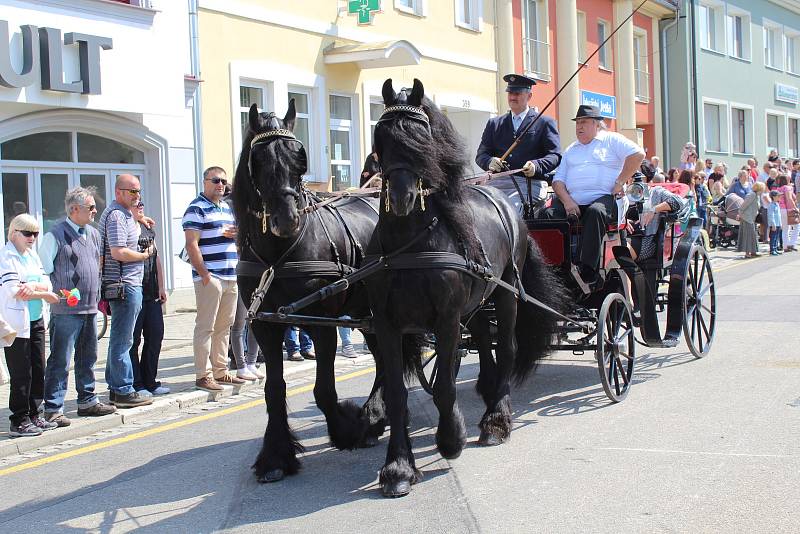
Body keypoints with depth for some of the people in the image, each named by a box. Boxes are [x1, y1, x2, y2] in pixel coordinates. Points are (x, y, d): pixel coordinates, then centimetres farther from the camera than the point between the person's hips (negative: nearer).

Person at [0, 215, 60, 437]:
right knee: (21, 373, -5)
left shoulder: (32, 255, 15)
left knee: (38, 370, 9)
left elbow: (47, 284, 6)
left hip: (36, 321, 7)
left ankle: (34, 416, 18)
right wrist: (44, 295, -11)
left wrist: (33, 286, -15)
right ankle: (19, 421, 2)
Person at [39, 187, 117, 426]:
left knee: (88, 358, 16)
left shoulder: (93, 233, 13)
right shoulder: (55, 235, -10)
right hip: (66, 310, -7)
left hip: (90, 308, 8)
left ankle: (87, 401, 27)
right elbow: (43, 271, -11)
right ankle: (53, 408, 0)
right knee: (60, 361, -4)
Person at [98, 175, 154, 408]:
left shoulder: (125, 214, 20)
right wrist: (144, 255, -9)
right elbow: (118, 252, -21)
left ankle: (116, 388, 21)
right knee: (122, 341, -6)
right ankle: (123, 391, -3)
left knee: (119, 339, 15)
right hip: (125, 285, -11)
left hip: (129, 285, 11)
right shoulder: (117, 215, -13)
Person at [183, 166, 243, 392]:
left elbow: (236, 239, 29)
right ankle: (203, 375, -2)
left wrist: (235, 234, 4)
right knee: (206, 326, -5)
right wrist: (204, 274, -18)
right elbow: (191, 244, -13)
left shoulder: (227, 208, 19)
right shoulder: (196, 209, -6)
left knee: (224, 326, 12)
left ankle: (220, 371, 19)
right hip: (210, 277, -8)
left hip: (231, 277, 8)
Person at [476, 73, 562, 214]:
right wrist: (490, 162, -8)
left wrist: (536, 166, -18)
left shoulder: (544, 122, 11)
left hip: (529, 184, -4)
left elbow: (554, 155, 2)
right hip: (497, 184, 4)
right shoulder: (494, 124, 23)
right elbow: (481, 154, 17)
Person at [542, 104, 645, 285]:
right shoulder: (571, 150, 27)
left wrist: (619, 182, -9)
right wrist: (567, 201, -4)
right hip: (572, 200, 5)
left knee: (595, 212, -38)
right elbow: (558, 180, 16)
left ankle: (588, 271, -40)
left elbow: (638, 154, -3)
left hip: (604, 197, -5)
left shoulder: (611, 140, 12)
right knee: (550, 214, -24)